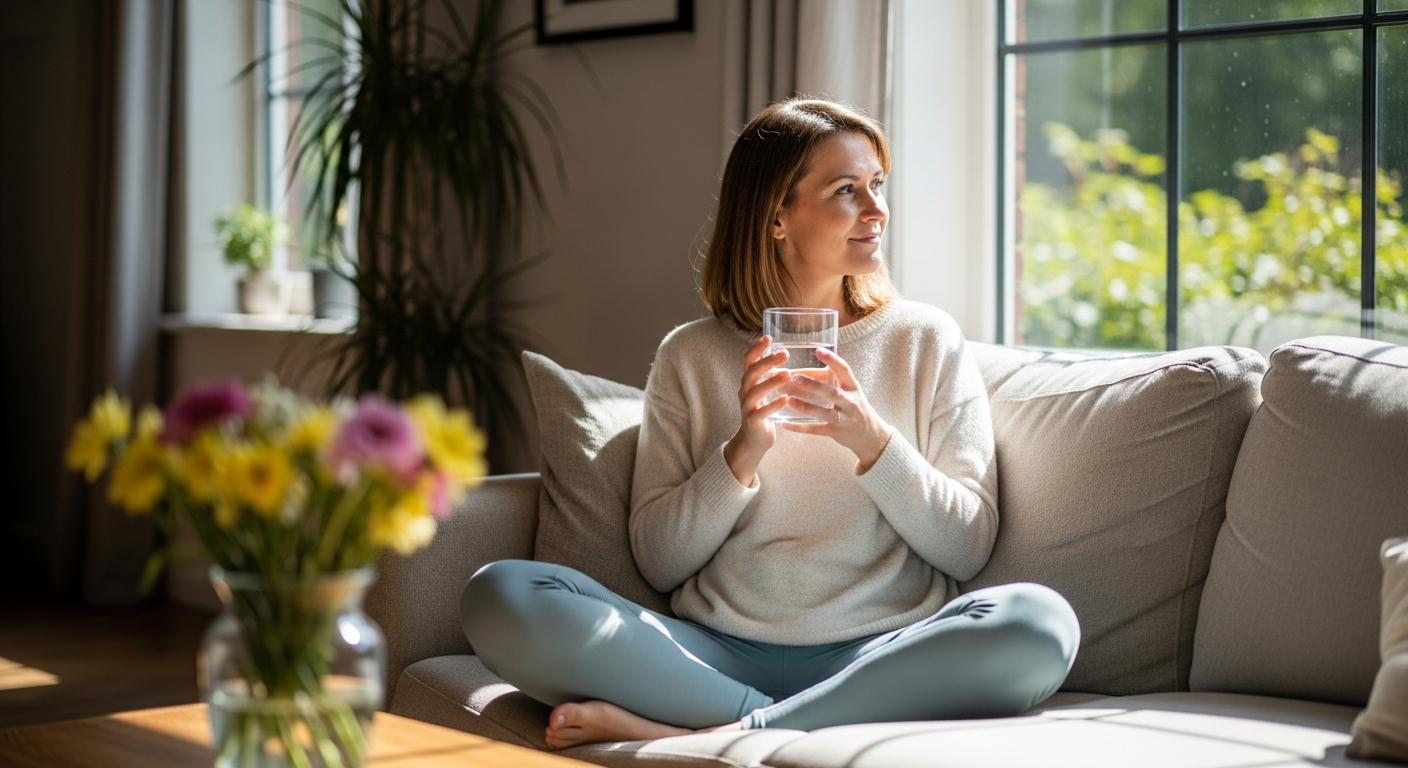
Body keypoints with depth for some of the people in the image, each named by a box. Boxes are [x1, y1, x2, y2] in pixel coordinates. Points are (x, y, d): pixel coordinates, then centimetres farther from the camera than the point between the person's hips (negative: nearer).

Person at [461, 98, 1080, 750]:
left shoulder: (927, 340, 10)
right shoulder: (691, 355, 10)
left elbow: (968, 546, 4)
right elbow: (659, 563, 5)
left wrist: (872, 442, -11)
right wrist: (743, 453, -10)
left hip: (877, 658, 0)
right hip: (718, 654, 0)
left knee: (1040, 623, -32)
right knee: (499, 595, -22)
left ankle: (710, 734, -27)